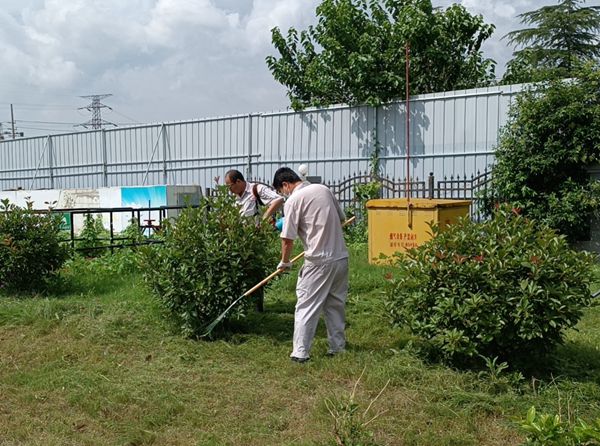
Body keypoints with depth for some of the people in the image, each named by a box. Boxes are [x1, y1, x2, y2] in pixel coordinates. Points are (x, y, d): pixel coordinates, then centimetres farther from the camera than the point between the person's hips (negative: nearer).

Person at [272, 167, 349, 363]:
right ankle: (338, 346, 23)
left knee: (307, 307, 1)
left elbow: (288, 238, -10)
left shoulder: (293, 201, -9)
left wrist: (284, 262, 6)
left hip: (319, 261, -7)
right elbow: (341, 218, 20)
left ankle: (300, 352, 1)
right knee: (336, 304, 17)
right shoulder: (323, 189, 10)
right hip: (341, 257, 7)